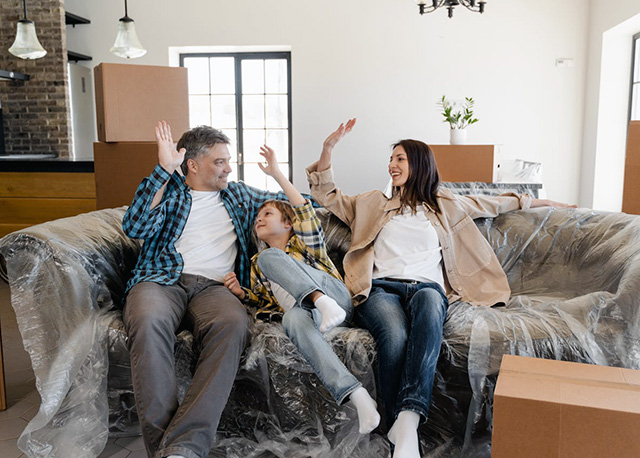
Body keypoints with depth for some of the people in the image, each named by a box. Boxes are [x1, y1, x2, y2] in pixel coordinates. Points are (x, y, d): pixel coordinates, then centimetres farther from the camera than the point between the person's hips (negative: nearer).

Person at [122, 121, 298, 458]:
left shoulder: (238, 195, 28)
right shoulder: (168, 191, 19)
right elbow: (135, 228, -2)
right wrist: (164, 170, -5)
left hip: (213, 286, 2)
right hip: (162, 278, -1)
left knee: (234, 323, -36)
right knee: (149, 321, -38)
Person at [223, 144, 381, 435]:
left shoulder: (303, 243, 19)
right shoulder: (257, 264, 34)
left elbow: (306, 213, -1)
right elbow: (261, 301, 36)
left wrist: (277, 174, -4)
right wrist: (241, 293, 14)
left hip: (333, 294, -3)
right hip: (303, 309, 3)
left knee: (270, 256, -20)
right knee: (293, 319, -39)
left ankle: (323, 301, -45)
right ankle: (355, 394, -53)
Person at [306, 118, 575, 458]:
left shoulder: (445, 206, 29)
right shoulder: (372, 204, 29)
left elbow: (491, 204, 37)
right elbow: (326, 196, 28)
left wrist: (538, 201, 40)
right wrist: (329, 148, 17)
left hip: (427, 286, 0)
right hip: (381, 287, 1)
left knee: (429, 303, -40)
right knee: (394, 335, -36)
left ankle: (408, 418, -50)